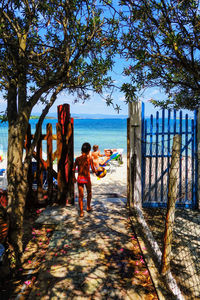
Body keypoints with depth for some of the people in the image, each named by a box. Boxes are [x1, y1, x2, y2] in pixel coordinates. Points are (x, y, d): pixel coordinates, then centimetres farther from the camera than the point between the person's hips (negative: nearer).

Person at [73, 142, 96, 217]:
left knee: (80, 195, 7)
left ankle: (81, 212, 6)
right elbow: (93, 170, -12)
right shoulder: (89, 158, -10)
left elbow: (73, 169, 2)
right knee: (89, 193, 23)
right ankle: (88, 207, 37)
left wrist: (74, 177, 15)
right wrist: (95, 170, 11)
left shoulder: (77, 159, -1)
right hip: (87, 179, -2)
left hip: (79, 179, 2)